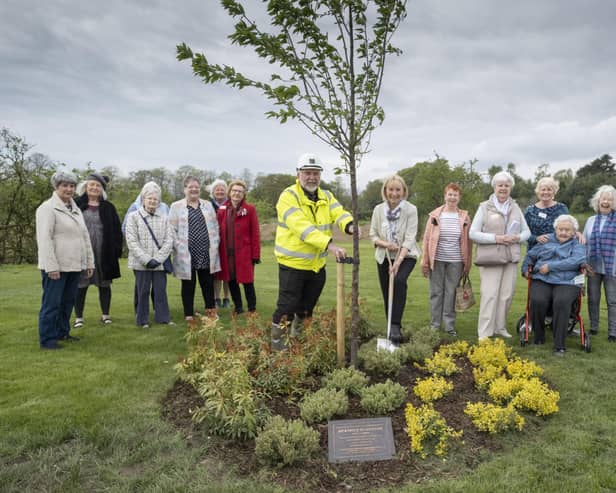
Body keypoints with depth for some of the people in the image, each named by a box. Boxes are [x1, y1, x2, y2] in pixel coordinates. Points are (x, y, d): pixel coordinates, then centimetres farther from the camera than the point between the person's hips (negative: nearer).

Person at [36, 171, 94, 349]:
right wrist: (51, 266, -20)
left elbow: (85, 237, 18)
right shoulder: (47, 208, -7)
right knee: (51, 303, -1)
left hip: (74, 266, 7)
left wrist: (89, 262, 13)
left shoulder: (76, 209, 17)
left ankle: (62, 332, 26)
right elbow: (44, 238, -15)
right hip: (56, 266, -7)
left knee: (68, 301, 14)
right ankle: (46, 339, 7)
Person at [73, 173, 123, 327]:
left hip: (104, 253, 2)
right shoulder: (76, 205, 2)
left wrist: (117, 249, 0)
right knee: (81, 285, 4)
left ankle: (105, 315, 22)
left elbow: (117, 230, 7)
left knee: (104, 284, 9)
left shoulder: (108, 207, 8)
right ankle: (78, 317, 16)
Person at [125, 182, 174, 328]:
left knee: (161, 291, 5)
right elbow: (132, 242, -7)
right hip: (141, 263, -2)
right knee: (143, 291, 4)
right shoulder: (134, 217, 0)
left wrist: (158, 258, -9)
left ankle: (163, 317, 15)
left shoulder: (163, 218, 9)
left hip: (160, 263, 2)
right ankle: (143, 320, 15)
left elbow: (169, 240, 3)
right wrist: (147, 259, -13)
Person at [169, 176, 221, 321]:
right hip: (186, 254, -3)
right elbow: (172, 230, -2)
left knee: (208, 283, 9)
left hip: (206, 253, 3)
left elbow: (215, 226, 14)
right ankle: (189, 314, 15)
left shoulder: (208, 205, 13)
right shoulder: (176, 206, 2)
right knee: (188, 285, 5)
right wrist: (179, 247, -9)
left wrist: (215, 243, 4)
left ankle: (211, 309, 23)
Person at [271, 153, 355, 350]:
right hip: (292, 263, -6)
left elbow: (339, 213, -11)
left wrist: (350, 226, -36)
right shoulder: (289, 196, -16)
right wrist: (329, 244, -40)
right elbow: (301, 226, -30)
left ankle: (298, 336, 40)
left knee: (308, 305, 19)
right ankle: (277, 341, 19)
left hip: (317, 264, 6)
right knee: (287, 306, 0)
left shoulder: (326, 197, 6)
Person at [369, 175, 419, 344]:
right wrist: (385, 244, -21)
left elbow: (410, 238, -18)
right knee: (387, 294, 6)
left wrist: (398, 261, -29)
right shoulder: (378, 209, -3)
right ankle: (391, 329, 22)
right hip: (384, 257, 3)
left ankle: (396, 326, -22)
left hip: (406, 256, -3)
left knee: (399, 281, -29)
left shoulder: (410, 210, -12)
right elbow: (372, 235, 1)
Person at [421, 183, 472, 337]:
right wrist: (425, 262, -1)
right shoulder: (434, 215, 2)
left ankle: (450, 326, 15)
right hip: (437, 260, 0)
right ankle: (435, 325, 16)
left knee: (451, 293, 4)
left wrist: (467, 264, 4)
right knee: (436, 292, 6)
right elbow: (427, 239, 3)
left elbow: (468, 242, 7)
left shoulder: (464, 217, 5)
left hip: (455, 262, 0)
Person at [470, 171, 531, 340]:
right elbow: (473, 233, -6)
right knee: (490, 295, -8)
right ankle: (484, 333, -4)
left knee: (507, 295, 7)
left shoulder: (515, 208, 13)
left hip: (510, 258, 5)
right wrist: (495, 238, -16)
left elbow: (527, 231, 15)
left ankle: (500, 328, 21)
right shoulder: (484, 207, 0)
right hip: (490, 258, -4)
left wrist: (518, 237, -7)